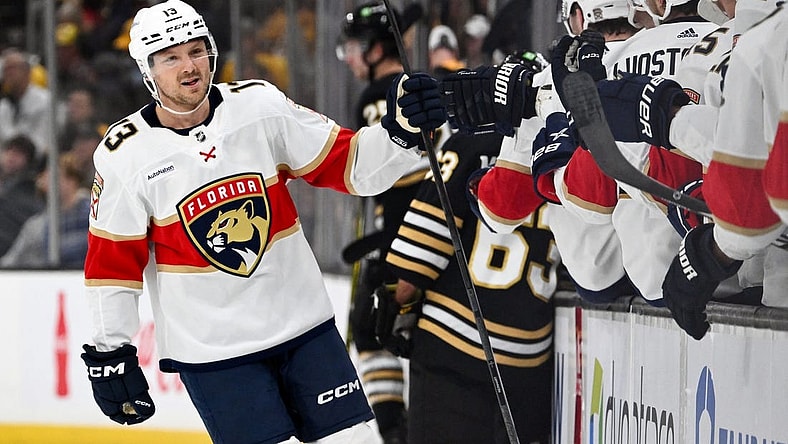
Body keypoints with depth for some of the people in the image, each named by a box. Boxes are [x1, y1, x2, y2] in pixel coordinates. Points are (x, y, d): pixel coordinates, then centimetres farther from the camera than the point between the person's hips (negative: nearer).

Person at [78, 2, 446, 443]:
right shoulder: (125, 154, -8)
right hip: (210, 351, -3)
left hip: (304, 324, 3)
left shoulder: (261, 105, -3)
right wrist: (110, 353, -3)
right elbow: (113, 261, -2)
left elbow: (349, 164, -2)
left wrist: (400, 131, -20)